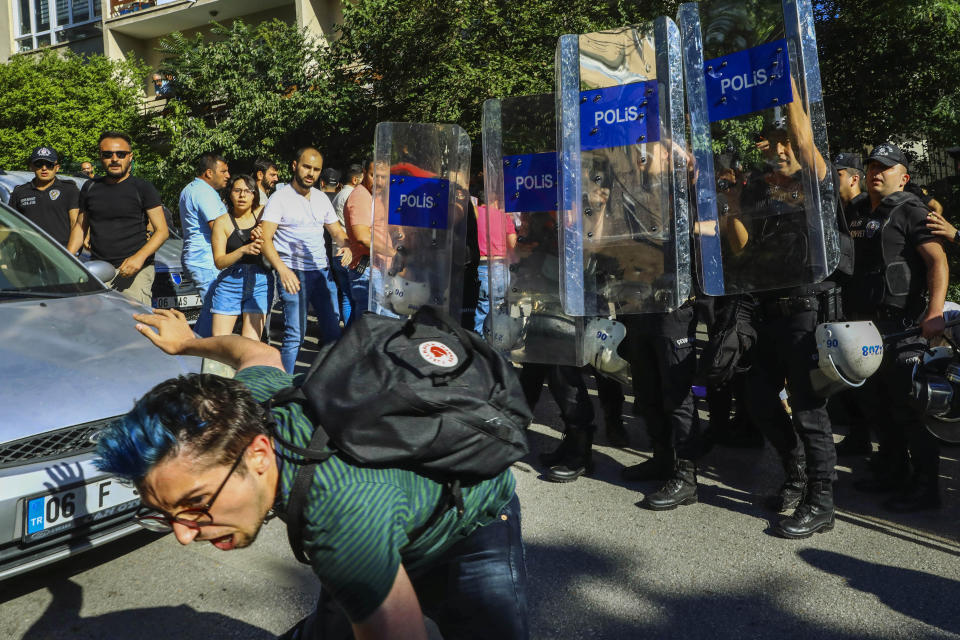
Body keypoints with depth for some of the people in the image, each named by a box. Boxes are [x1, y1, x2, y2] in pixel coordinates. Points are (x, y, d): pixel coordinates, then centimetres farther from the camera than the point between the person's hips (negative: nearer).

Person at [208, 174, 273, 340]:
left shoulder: (262, 213, 6)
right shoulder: (222, 222, 1)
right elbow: (219, 262, -6)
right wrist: (244, 250, -21)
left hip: (260, 283, 1)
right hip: (230, 284, -1)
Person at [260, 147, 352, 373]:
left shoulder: (322, 199, 12)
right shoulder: (280, 198, -5)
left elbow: (336, 230, 21)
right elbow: (265, 238, -13)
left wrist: (346, 246, -3)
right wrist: (282, 269, -28)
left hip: (322, 271, 6)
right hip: (293, 273, -6)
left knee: (332, 329, 9)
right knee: (295, 334, -7)